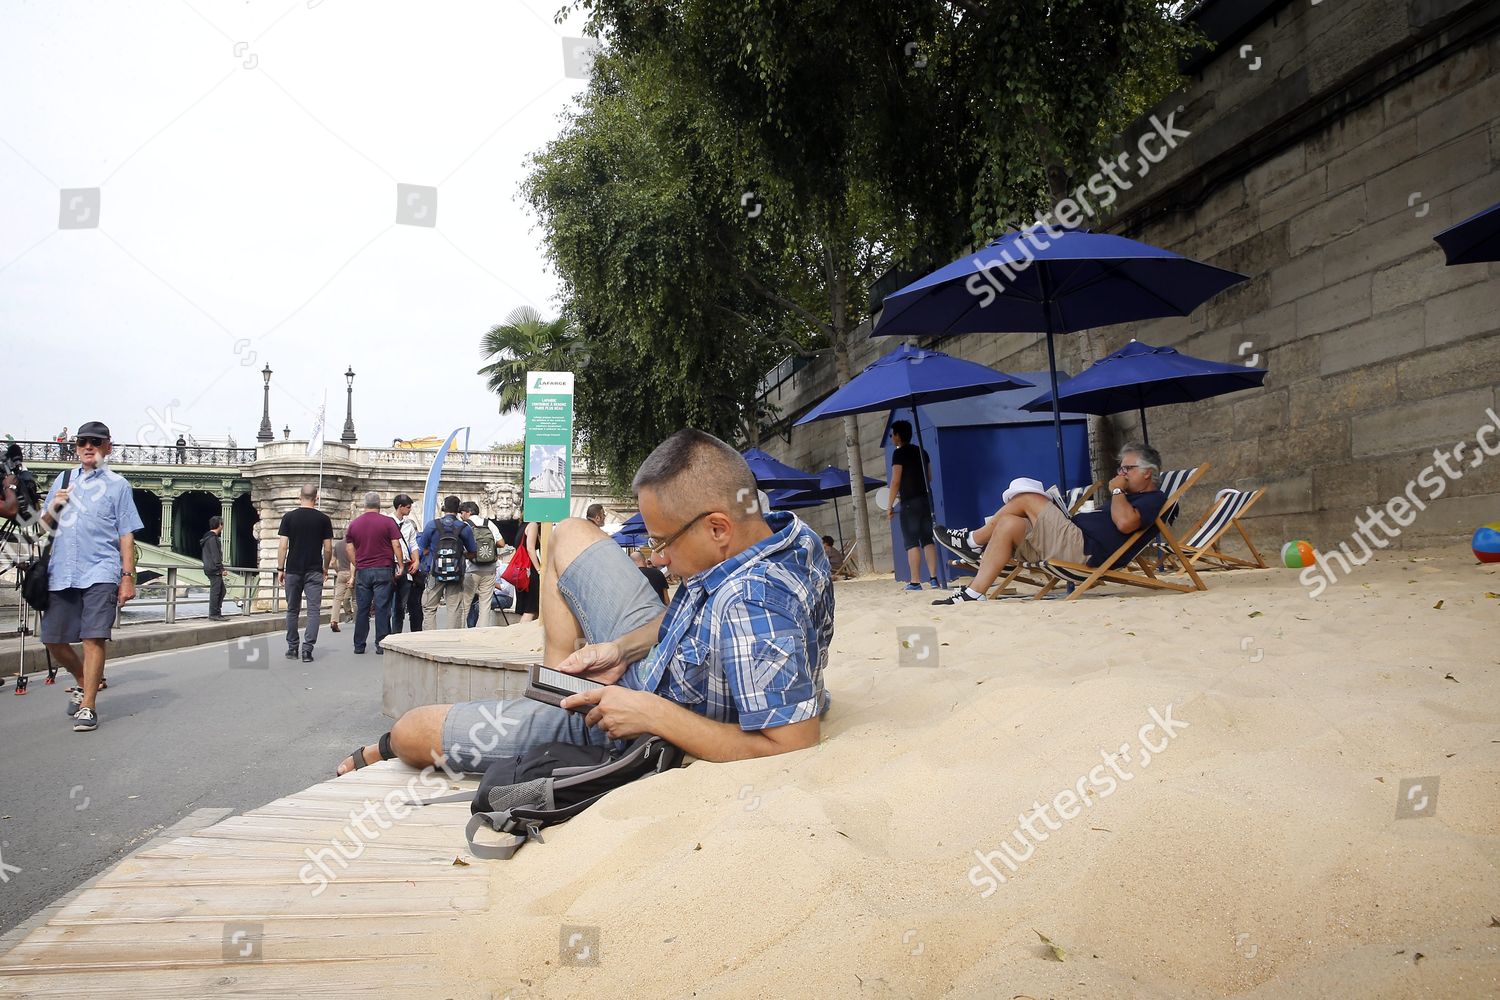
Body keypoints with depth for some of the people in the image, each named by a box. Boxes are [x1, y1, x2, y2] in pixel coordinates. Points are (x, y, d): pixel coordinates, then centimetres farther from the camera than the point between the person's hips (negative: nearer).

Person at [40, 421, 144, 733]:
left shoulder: (117, 484, 6)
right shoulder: (63, 480, 17)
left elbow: (126, 533, 3)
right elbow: (44, 525, 22)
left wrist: (128, 576, -4)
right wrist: (53, 507, -1)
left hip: (100, 573, -4)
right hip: (61, 573, 5)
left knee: (93, 639, -10)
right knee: (53, 640, 7)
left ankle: (88, 706, -3)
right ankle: (84, 681, 32)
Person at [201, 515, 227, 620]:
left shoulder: (208, 537, 18)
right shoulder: (212, 538, -14)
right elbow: (215, 556, -19)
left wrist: (221, 569, 23)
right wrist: (221, 569, -17)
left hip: (209, 568, 10)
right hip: (214, 569, -10)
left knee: (221, 591, 13)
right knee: (215, 591, -6)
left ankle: (217, 613, 15)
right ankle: (213, 614, -4)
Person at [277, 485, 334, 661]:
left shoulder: (289, 517, 0)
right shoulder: (323, 519, -1)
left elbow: (282, 546, -4)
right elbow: (328, 549, 0)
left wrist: (280, 569, 3)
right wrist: (325, 567, 15)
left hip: (293, 570, 1)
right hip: (314, 571, -1)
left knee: (292, 610, 13)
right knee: (314, 610, 0)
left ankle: (292, 648, 20)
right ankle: (307, 649, -10)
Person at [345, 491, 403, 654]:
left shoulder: (354, 524, 8)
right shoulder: (388, 522, -3)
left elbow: (350, 549, 9)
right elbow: (396, 545, -7)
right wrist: (400, 566, -1)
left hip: (362, 571, 3)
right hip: (383, 570, -3)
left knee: (362, 608, 8)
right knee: (382, 608, -1)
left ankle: (359, 645, 12)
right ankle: (381, 645, -1)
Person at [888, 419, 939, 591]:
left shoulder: (899, 454, -6)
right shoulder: (922, 451, 15)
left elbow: (896, 481, -11)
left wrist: (890, 506, -6)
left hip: (909, 502, -6)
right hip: (926, 498, 6)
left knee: (912, 542, -4)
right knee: (928, 540, 7)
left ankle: (915, 582, -7)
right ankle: (934, 578, 2)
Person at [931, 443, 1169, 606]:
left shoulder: (1153, 498, 0)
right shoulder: (1132, 498, 31)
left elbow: (1125, 522, -21)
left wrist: (1117, 490, -6)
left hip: (1082, 548, -10)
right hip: (1073, 545, 10)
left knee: (1027, 498, -12)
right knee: (1008, 523, -5)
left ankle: (972, 541, 0)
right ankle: (974, 594, -11)